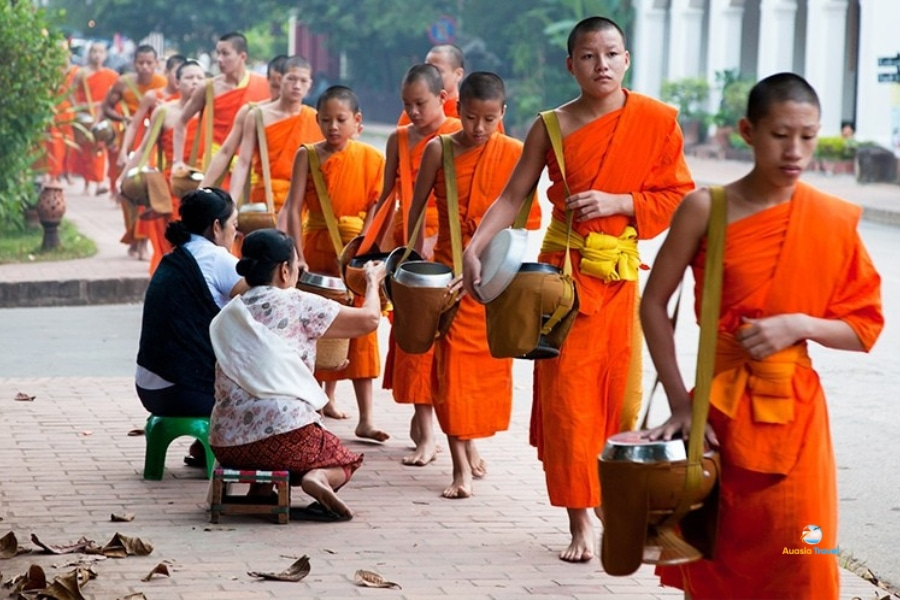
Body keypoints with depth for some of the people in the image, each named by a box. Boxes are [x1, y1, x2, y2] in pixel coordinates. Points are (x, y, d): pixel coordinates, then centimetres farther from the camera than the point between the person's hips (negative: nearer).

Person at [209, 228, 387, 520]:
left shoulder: (226, 316, 16)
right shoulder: (298, 304, 0)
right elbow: (369, 319, 5)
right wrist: (373, 280, 25)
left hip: (225, 443, 6)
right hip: (285, 430, -6)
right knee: (343, 461, 23)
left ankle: (261, 488, 8)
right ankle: (317, 477, -11)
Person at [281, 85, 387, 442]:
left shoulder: (371, 159, -2)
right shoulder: (308, 156, -1)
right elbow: (293, 209, -7)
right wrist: (299, 258, -16)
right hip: (316, 250, 1)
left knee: (360, 330, -3)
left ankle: (366, 419, -4)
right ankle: (324, 397, 24)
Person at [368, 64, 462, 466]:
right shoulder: (399, 140, 11)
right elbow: (386, 197, 15)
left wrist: (435, 240, -22)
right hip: (405, 247, 5)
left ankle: (425, 429, -7)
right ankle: (423, 428, 9)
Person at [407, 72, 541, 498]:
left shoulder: (515, 154, -2)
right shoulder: (439, 150, -4)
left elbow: (526, 214, 4)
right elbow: (416, 209, 3)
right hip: (451, 270, -1)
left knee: (491, 362, 8)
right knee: (453, 362, -7)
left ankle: (469, 445, 29)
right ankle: (461, 466, -8)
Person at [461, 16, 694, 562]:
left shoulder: (656, 121, -1)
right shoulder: (551, 128, 0)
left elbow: (677, 197, 0)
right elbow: (512, 198, 1)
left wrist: (617, 202, -13)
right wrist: (474, 249, -11)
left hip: (620, 275, 0)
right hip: (562, 271, 0)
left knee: (617, 392, 2)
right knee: (565, 395, -2)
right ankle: (580, 520, 4)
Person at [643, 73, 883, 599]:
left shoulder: (834, 220, -2)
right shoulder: (707, 208, -6)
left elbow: (864, 327, 2)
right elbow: (655, 304, -2)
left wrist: (799, 325, -16)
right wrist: (681, 403, -7)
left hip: (794, 410, 1)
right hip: (719, 404, 0)